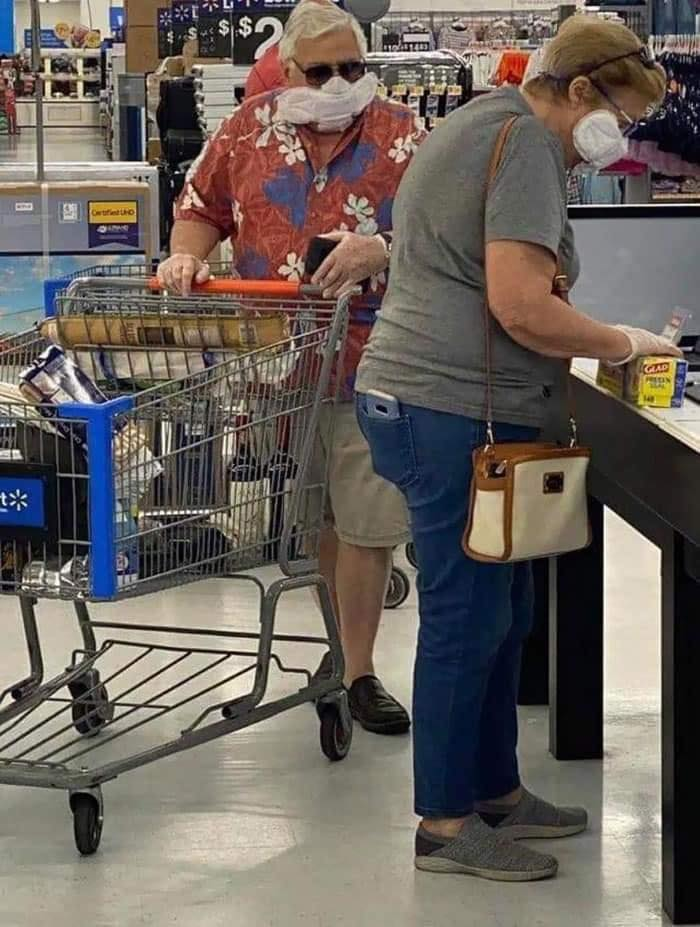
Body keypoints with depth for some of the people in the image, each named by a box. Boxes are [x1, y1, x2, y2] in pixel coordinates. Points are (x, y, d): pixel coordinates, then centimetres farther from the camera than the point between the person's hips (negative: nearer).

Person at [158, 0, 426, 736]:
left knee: (365, 521, -1)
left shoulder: (403, 139, -2)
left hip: (371, 363, -2)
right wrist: (186, 256, -6)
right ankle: (343, 638, 33)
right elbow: (203, 208, 14)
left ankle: (358, 670, 9)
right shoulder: (251, 130, 5)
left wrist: (381, 252, -24)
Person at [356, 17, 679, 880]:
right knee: (466, 621, -3)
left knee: (501, 614, 16)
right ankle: (446, 825, 5)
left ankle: (495, 790, 26)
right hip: (456, 414, -11)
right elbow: (521, 306, -22)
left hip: (420, 402, 11)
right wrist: (624, 344, -7)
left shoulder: (483, 126, 20)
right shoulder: (525, 142, -13)